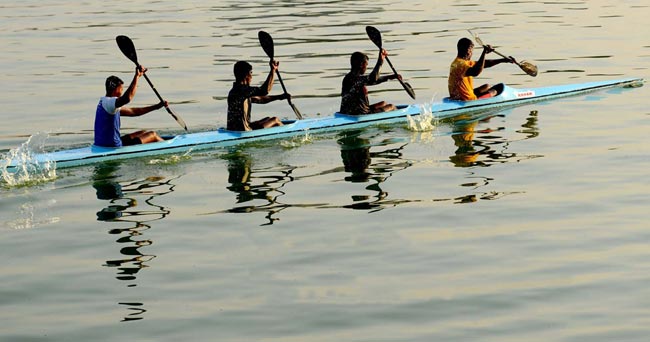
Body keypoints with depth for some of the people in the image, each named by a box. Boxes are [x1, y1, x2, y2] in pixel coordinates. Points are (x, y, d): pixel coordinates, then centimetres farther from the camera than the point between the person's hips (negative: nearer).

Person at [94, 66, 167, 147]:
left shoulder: (105, 102, 14)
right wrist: (137, 76, -34)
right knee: (153, 135, 6)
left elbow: (133, 112, 18)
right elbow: (127, 98, -40)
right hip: (113, 148, -10)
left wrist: (157, 106, 16)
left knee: (145, 133, 26)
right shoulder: (108, 102, -19)